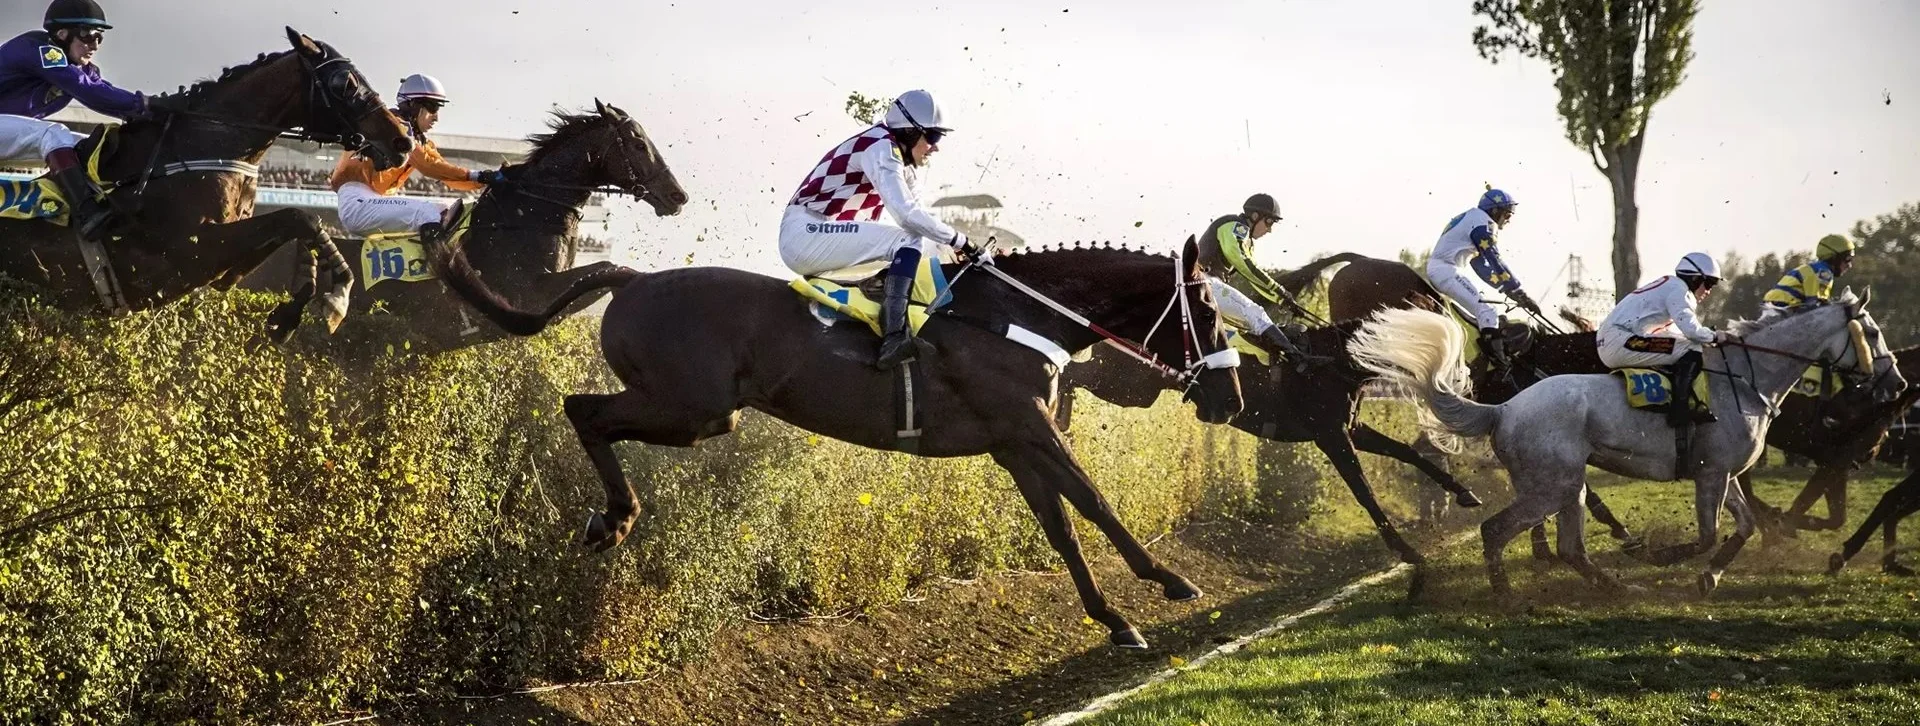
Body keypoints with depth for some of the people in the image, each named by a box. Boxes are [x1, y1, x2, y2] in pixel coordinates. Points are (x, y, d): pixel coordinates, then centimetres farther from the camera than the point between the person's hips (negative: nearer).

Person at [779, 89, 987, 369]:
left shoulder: (900, 156, 14)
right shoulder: (881, 148, -16)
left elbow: (917, 211, 13)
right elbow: (907, 214, -26)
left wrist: (956, 245, -1)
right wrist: (961, 242, -21)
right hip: (805, 233, -11)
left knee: (929, 244, 13)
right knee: (909, 241, -24)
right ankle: (893, 338, -36)